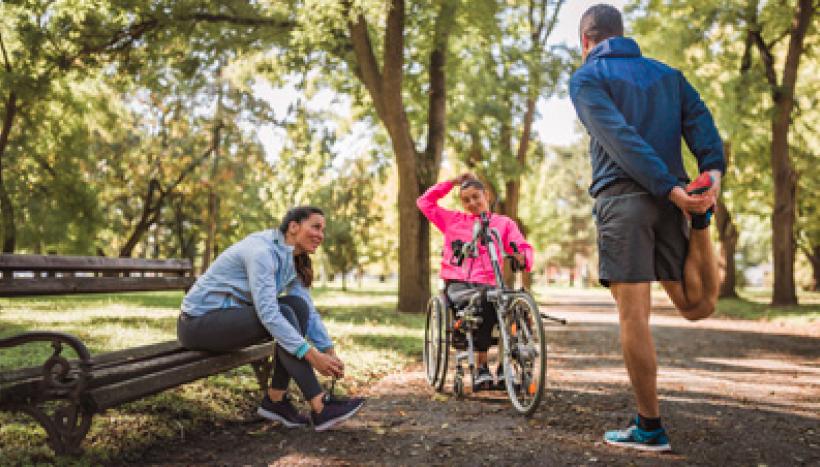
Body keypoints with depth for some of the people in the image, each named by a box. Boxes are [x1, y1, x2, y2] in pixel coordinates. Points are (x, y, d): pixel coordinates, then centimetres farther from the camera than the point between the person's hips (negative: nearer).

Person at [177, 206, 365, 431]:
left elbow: (309, 311, 7)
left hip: (231, 317, 9)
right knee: (284, 314, -25)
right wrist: (312, 356, -32)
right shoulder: (262, 250, -22)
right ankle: (320, 408, -24)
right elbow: (268, 313, -31)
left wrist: (330, 352, -4)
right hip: (198, 323, -9)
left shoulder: (291, 260, 6)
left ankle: (275, 399, -6)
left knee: (298, 306, -9)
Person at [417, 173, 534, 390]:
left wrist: (523, 257, -20)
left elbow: (523, 247, 5)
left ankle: (504, 367, -25)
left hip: (487, 283, 1)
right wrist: (453, 182, 22)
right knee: (480, 305, -36)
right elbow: (424, 202, 22)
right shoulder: (453, 220, 22)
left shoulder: (503, 223, 18)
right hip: (457, 282, -1)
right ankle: (481, 368, -29)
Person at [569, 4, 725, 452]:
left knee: (633, 316, -4)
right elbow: (702, 122, 4)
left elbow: (620, 138, -10)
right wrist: (713, 174, -11)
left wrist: (671, 191, -17)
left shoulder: (586, 77, 7)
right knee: (697, 306, 15)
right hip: (670, 201, 5)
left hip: (622, 198, -5)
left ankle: (650, 428, -1)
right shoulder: (667, 74, 23)